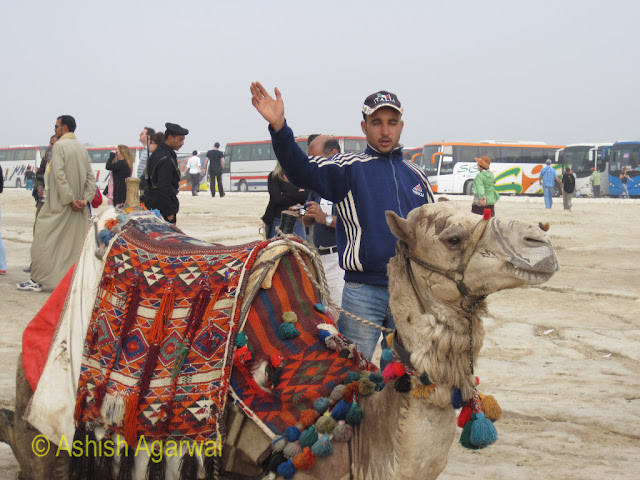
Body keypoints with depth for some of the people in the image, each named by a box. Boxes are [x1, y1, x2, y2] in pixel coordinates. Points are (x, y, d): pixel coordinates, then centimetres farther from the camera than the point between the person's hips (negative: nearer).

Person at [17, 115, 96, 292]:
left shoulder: (59, 146, -9)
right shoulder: (82, 148, 12)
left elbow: (59, 174, -18)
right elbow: (91, 176, 7)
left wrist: (69, 199, -18)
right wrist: (86, 198, -1)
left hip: (59, 204, -7)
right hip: (78, 205, 7)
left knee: (44, 240, 0)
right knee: (79, 241, 8)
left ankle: (37, 280, 2)